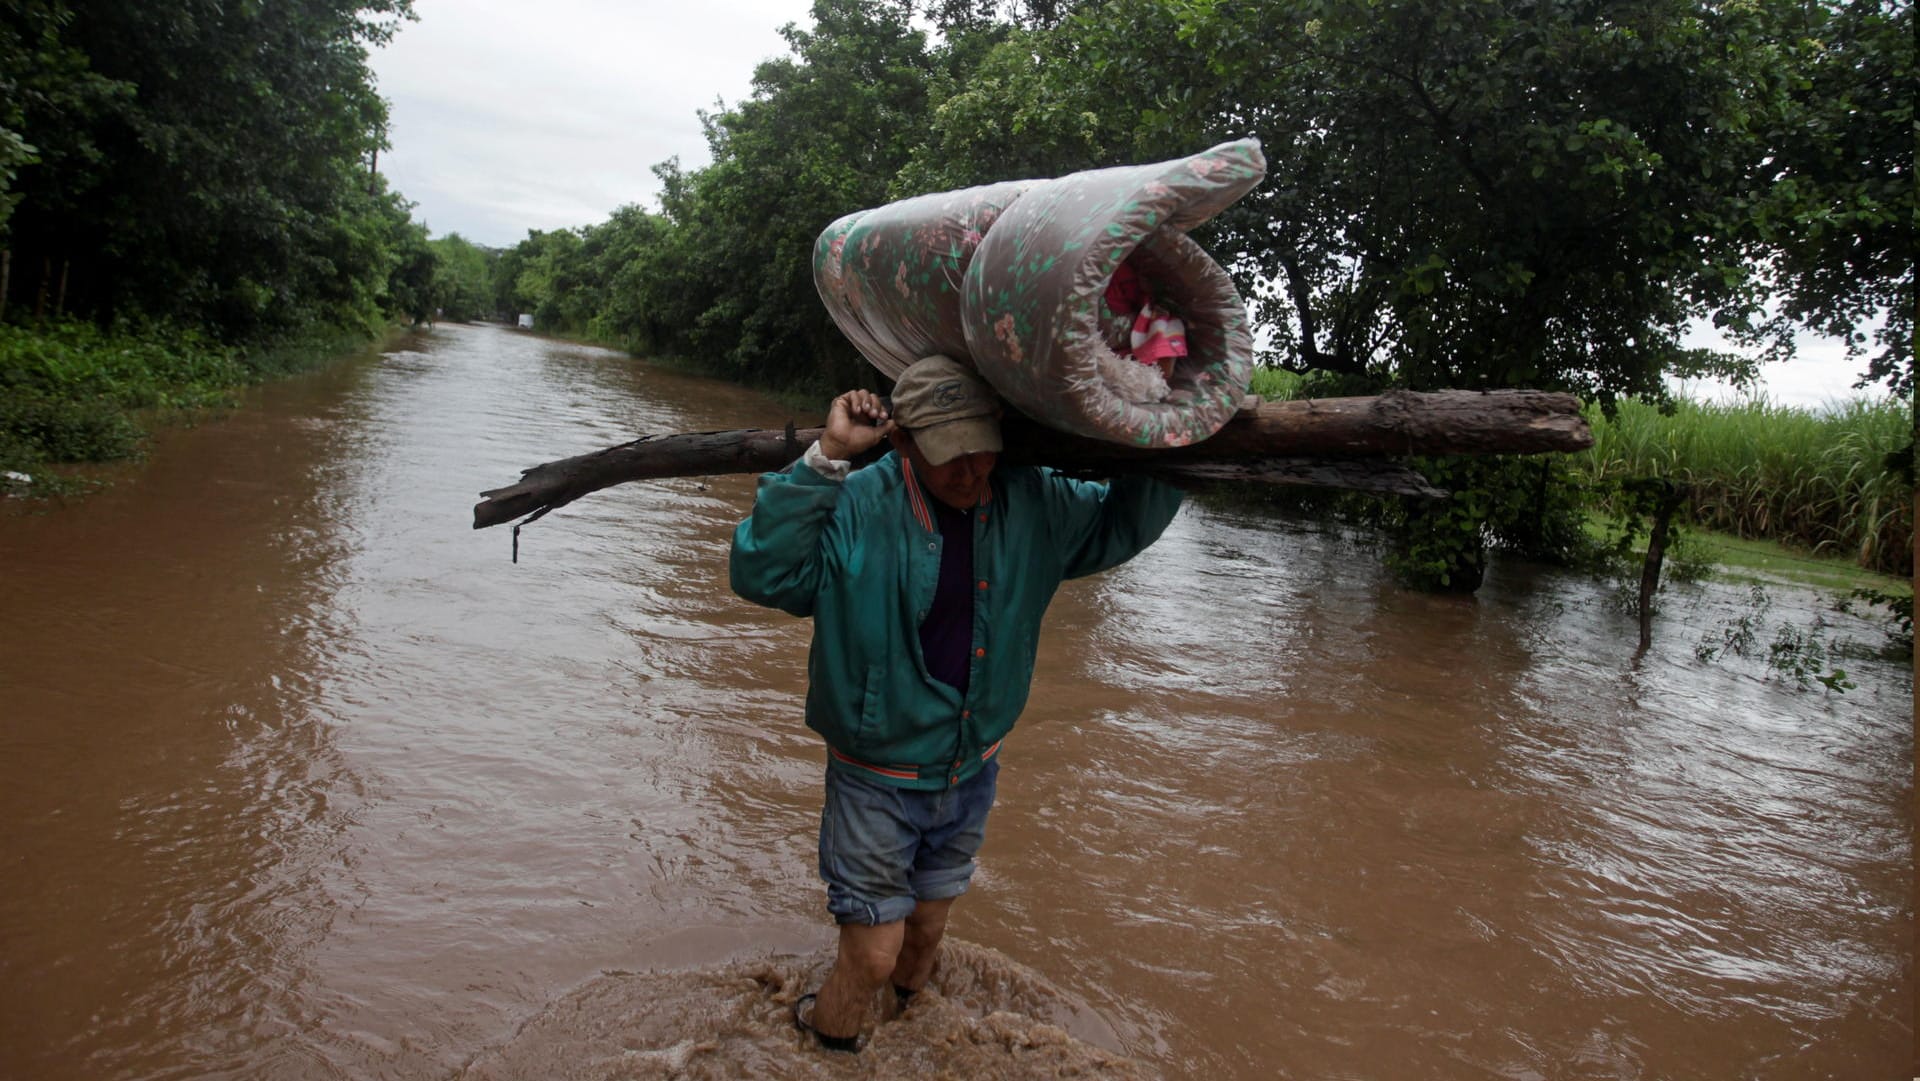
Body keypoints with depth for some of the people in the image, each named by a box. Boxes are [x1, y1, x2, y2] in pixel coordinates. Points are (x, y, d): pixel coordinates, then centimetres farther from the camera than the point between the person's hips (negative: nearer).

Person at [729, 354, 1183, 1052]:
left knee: (927, 929, 24)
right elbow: (760, 573, -33)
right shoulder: (856, 508, -21)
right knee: (872, 954, 4)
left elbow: (1124, 522, 6)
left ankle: (905, 1011, 55)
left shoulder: (1033, 503, -7)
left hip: (971, 774, 4)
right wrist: (825, 458, -37)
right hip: (876, 779, -4)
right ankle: (824, 1044, 36)